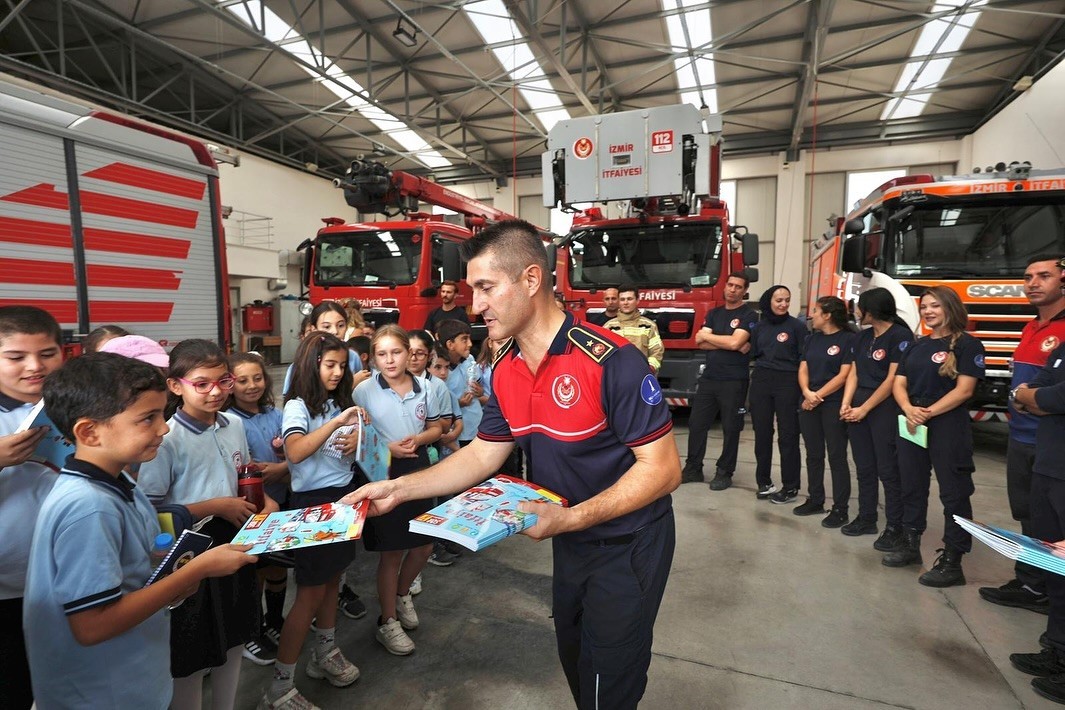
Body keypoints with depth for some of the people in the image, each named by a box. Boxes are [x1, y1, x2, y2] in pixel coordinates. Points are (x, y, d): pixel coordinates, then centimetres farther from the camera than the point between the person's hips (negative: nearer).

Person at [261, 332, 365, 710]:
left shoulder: (341, 402, 6)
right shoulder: (298, 406, -13)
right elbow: (294, 452, -31)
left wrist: (357, 441, -7)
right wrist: (337, 422, -36)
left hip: (344, 496, 7)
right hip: (313, 501, -6)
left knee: (332, 580, 18)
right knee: (311, 593, 1)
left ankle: (325, 654, 37)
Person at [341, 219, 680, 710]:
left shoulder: (610, 360, -28)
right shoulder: (505, 370, -4)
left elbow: (662, 469, -25)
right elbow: (482, 455, 1)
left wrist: (570, 518, -30)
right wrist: (398, 489, -6)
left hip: (628, 545, -6)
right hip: (570, 542, 7)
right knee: (573, 660, 27)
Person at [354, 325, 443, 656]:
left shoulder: (423, 387, 0)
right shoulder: (364, 391, -9)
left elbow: (435, 428, 8)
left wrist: (418, 439, -13)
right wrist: (387, 448, -20)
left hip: (418, 470, 4)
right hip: (383, 474, -4)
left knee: (424, 545, 14)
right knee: (391, 551, 7)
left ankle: (402, 595, 44)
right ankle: (387, 623, 27)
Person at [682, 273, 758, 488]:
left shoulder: (749, 315, -3)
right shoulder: (714, 314, 14)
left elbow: (735, 342, -17)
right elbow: (700, 342, 1)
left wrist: (708, 335, -4)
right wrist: (729, 343, -11)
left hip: (734, 381, -5)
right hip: (708, 378, 5)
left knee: (730, 429, 4)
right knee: (696, 424, 7)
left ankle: (725, 473, 16)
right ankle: (693, 469, 18)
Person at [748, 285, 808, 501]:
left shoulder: (797, 326, -1)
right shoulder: (759, 327, 10)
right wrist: (761, 372, 2)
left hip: (788, 383, -4)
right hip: (761, 382, 4)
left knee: (788, 436, 1)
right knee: (762, 434, 7)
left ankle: (790, 487, 11)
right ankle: (764, 482, 19)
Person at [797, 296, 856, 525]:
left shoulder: (849, 339, -7)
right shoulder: (813, 338, 14)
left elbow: (844, 375, -13)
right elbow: (803, 369, 8)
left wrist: (818, 396, -13)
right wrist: (807, 393, -9)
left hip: (834, 405, -6)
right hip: (809, 403, 7)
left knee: (836, 457, -1)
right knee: (813, 455, 12)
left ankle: (841, 509, 6)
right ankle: (815, 500, 24)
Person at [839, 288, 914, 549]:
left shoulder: (900, 336, -9)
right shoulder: (862, 337, 13)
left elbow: (893, 379, -14)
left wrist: (864, 409, -13)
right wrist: (846, 404, -3)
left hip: (885, 408, -7)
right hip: (857, 406, 7)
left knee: (888, 470, -3)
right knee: (864, 467, 12)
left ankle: (895, 527, 6)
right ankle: (866, 518, 23)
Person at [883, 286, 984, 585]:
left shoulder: (967, 344, -5)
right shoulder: (916, 346, 14)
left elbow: (963, 391, -14)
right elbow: (899, 384, 8)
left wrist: (927, 413, -16)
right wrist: (909, 409, -11)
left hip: (948, 426, -7)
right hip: (910, 424, 7)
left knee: (954, 493, -1)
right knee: (912, 487, 14)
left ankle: (952, 561, 6)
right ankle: (910, 546, 27)